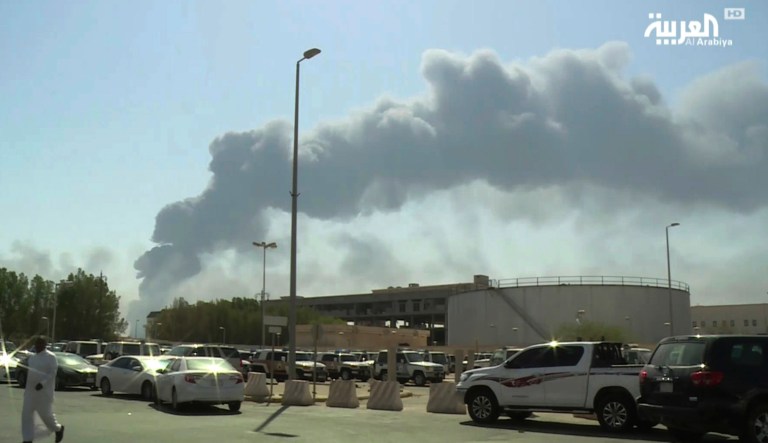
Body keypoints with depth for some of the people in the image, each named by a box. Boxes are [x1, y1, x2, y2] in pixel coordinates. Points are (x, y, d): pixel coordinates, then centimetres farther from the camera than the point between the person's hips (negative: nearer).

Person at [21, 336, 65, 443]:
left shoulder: (50, 357, -10)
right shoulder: (33, 357, 12)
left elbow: (52, 373, -16)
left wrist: (42, 383, -26)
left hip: (44, 391, -7)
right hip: (31, 390, 7)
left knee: (45, 413, 0)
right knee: (26, 413, -3)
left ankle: (58, 428, 27)